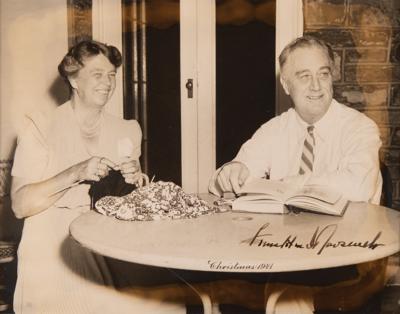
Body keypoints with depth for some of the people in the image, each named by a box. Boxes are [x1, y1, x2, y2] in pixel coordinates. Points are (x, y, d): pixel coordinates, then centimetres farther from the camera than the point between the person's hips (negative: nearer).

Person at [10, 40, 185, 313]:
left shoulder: (126, 131, 11)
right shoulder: (41, 130, -2)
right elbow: (20, 204, -11)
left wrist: (135, 181, -7)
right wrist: (76, 173, -22)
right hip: (53, 257, -3)